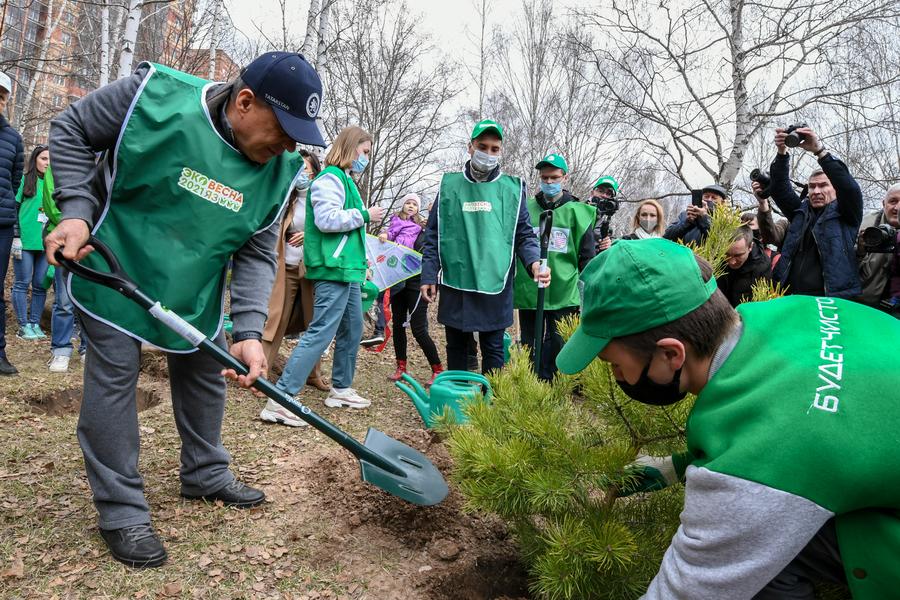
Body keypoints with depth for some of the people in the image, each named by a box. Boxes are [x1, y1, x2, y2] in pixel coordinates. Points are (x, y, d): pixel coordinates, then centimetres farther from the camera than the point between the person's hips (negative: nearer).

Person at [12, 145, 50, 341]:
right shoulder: (24, 180, 1)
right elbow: (13, 207, -1)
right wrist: (15, 236, -7)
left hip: (46, 242, 3)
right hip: (25, 239, -3)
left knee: (40, 285, 6)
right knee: (23, 283, 2)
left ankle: (35, 323, 15)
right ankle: (24, 325, 8)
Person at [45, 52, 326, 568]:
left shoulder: (280, 170, -14)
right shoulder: (157, 96, -25)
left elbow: (257, 255, -10)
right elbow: (71, 130, -9)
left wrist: (249, 330, -22)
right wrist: (77, 211, -20)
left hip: (197, 286, 4)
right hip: (111, 262, -4)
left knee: (206, 372, 11)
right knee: (115, 373, -3)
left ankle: (206, 474, 33)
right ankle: (121, 510, 12)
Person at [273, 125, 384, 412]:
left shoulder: (346, 180, 20)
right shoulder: (330, 178, -10)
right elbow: (326, 219, -22)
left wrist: (361, 264, 22)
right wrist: (364, 214, -12)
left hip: (348, 270, 10)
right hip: (333, 269, -10)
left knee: (352, 330, 16)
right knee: (321, 333, -11)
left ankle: (341, 389, 28)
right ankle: (282, 396, -7)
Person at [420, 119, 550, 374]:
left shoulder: (512, 188, 7)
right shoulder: (450, 185, 8)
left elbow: (524, 235, 7)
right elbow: (433, 234, 8)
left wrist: (534, 262, -13)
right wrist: (428, 275, 0)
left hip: (495, 286, -1)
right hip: (455, 283, 1)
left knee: (493, 350, 5)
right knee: (456, 348, 12)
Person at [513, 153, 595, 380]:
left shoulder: (577, 212, 2)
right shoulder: (526, 209, 5)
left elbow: (588, 255, 5)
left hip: (563, 293, -1)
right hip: (529, 291, 2)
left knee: (557, 344, 6)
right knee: (529, 344, 10)